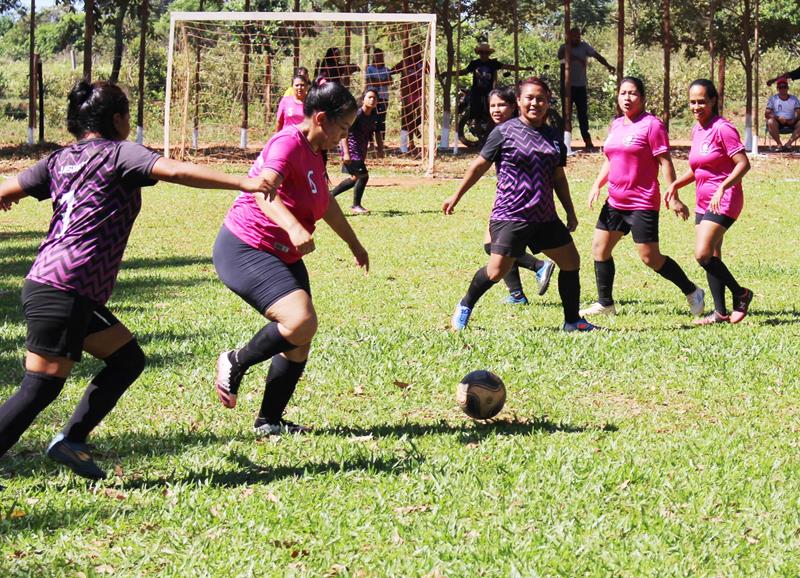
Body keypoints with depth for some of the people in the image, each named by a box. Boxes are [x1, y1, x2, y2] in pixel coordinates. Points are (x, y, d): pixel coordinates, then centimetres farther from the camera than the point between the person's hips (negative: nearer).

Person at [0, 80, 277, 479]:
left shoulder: (60, 159, 16)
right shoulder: (119, 154, -4)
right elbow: (176, 172, -19)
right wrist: (242, 183, -23)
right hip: (64, 292, -9)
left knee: (128, 359, 15)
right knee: (40, 389, -7)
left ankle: (71, 440, 13)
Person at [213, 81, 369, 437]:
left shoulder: (314, 154, 12)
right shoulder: (288, 143, -18)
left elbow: (327, 204, 30)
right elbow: (264, 190, -36)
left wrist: (354, 244, 41)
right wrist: (294, 228, -52)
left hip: (283, 257, 10)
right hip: (243, 251, -10)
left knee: (300, 341, 5)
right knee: (301, 320, -26)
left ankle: (269, 422, 16)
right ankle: (235, 363, -3)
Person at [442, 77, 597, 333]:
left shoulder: (554, 138, 10)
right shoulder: (505, 132, -5)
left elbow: (559, 179, 19)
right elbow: (479, 166, 2)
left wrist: (570, 213, 18)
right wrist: (456, 197, 6)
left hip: (545, 216, 6)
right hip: (510, 217, -6)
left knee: (571, 261, 5)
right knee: (497, 271, -11)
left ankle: (572, 321, 19)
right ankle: (465, 307, 15)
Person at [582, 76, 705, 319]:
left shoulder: (651, 124, -10)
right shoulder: (616, 125, 13)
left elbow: (665, 162, -13)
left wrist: (673, 197, -17)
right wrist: (597, 185, 9)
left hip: (642, 203, -8)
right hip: (615, 201, 8)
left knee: (650, 257, -8)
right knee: (599, 248, 7)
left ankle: (693, 293, 7)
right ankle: (605, 304, 18)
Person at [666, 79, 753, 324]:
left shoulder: (722, 128, -13)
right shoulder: (697, 130, 12)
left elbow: (743, 164, -18)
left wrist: (722, 188, -27)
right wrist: (676, 184, 10)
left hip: (723, 201, -9)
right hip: (704, 202, 9)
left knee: (703, 255, -17)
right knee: (711, 258, 7)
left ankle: (740, 294, -2)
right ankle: (721, 312, 13)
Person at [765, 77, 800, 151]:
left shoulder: (794, 99, 9)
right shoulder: (773, 99, 4)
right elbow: (767, 114, -6)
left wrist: (794, 120, -23)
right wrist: (778, 118, -24)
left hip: (791, 124, 2)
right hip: (778, 124, -2)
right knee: (770, 122, -35)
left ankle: (788, 143, -31)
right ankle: (779, 144, -25)